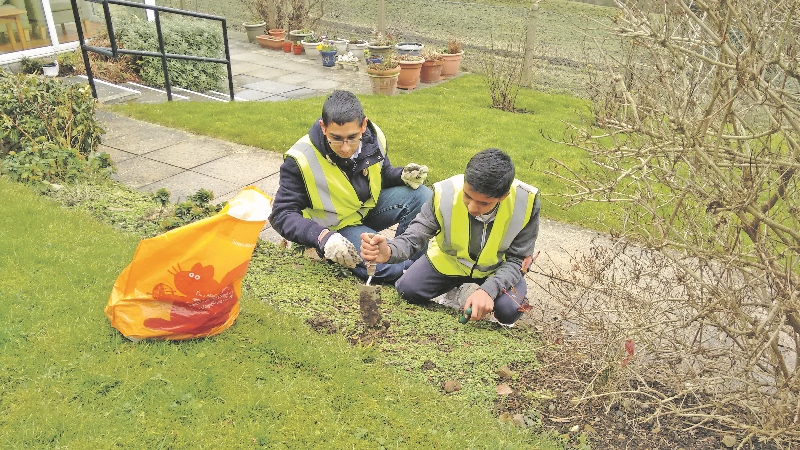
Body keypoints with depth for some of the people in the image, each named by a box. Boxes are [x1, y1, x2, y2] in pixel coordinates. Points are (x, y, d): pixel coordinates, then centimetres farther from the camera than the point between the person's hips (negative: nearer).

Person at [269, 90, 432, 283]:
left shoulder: (374, 137, -12)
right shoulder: (301, 159, -27)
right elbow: (282, 214, -24)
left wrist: (403, 176, -15)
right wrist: (322, 237, -41)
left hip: (369, 207, 5)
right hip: (334, 227, -5)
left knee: (422, 196, -16)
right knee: (384, 266, -29)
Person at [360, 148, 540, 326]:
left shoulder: (526, 202, -31)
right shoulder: (446, 193, -31)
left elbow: (517, 259, -21)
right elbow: (414, 237, -24)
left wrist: (489, 290, -38)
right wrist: (389, 252, -48)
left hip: (498, 268, -1)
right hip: (449, 261, 1)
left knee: (509, 310, -26)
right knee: (407, 289, -13)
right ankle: (457, 285, 17)